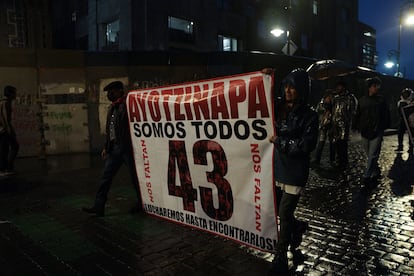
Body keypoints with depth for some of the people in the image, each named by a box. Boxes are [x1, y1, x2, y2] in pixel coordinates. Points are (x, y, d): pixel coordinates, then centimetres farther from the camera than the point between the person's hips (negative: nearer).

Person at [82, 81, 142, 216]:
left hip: (127, 147, -8)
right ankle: (99, 206, 10)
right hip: (114, 148, 8)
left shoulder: (128, 105, -9)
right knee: (106, 176, 5)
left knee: (135, 176, 5)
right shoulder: (112, 108, 15)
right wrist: (106, 147, 17)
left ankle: (141, 203, 22)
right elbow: (109, 130, 18)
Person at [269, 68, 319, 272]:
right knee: (274, 208, 13)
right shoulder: (278, 107, 5)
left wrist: (279, 140, -13)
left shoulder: (309, 116, -7)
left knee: (284, 213, 1)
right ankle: (298, 227, 44)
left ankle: (281, 256, 21)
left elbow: (306, 145, -15)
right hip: (276, 168, 5)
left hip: (294, 173, -5)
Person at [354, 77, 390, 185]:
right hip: (365, 132, 3)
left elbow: (386, 116, 4)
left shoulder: (381, 100, 1)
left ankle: (367, 176, -6)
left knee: (372, 155, -8)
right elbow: (357, 115, 12)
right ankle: (376, 172, 29)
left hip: (377, 132, -3)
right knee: (370, 155, 13)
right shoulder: (362, 100, 6)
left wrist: (383, 127, -1)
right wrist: (359, 127, 5)